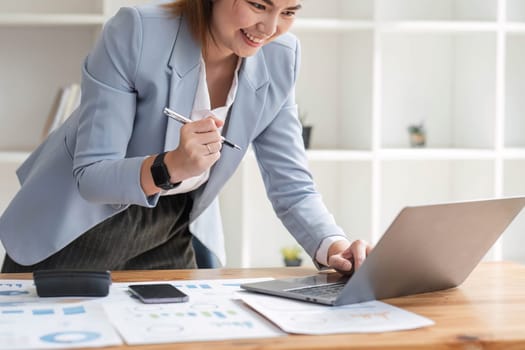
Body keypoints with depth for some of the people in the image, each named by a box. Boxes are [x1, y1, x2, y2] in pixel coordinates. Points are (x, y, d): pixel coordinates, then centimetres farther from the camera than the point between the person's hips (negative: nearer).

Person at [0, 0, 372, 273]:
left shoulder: (280, 58, -12)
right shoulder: (137, 33, -26)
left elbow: (292, 187, -9)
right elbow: (90, 175, -25)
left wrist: (333, 246, -28)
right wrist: (171, 166, -44)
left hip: (170, 238, 3)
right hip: (78, 231, -3)